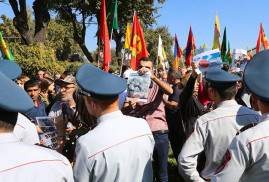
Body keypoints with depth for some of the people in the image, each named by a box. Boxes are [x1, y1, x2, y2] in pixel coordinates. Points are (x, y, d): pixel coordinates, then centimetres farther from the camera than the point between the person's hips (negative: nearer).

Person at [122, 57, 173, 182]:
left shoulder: (157, 85, 5)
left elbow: (170, 91, -19)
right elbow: (124, 111, -4)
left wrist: (153, 76, -30)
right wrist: (130, 106, -26)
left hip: (159, 133, -1)